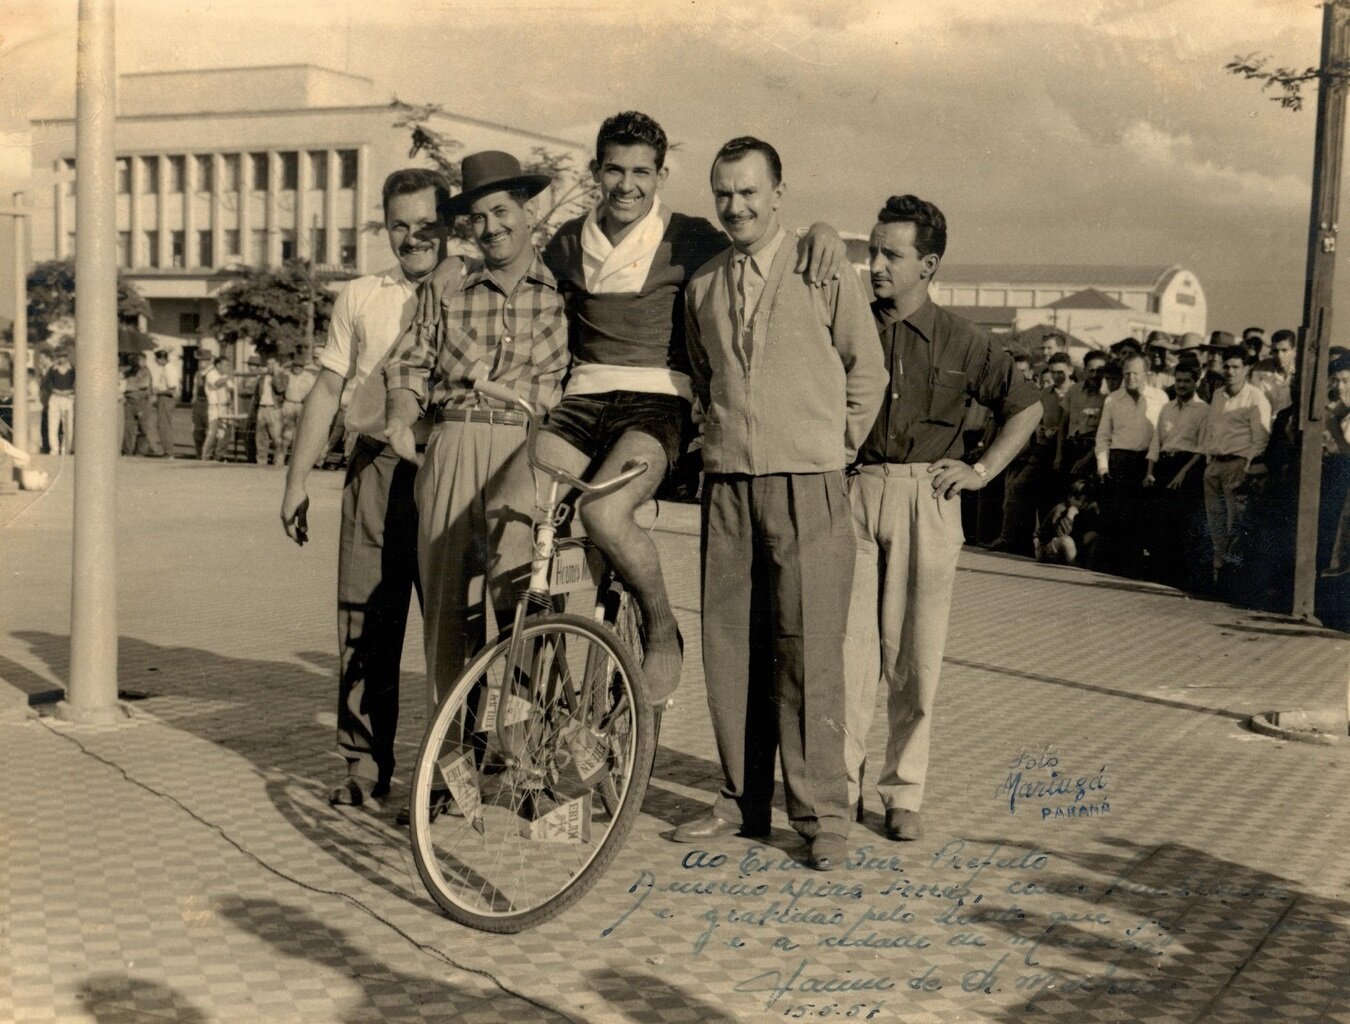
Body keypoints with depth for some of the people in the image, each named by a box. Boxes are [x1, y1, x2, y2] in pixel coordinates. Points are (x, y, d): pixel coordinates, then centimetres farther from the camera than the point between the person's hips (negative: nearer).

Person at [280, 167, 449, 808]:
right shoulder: (359, 299, 16)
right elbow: (326, 391, 17)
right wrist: (297, 480, 12)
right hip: (376, 470, 2)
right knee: (367, 619, 1)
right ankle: (365, 765, 11)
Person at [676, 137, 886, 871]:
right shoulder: (702, 287, 12)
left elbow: (868, 373, 8)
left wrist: (836, 447, 10)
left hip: (806, 487, -4)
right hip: (727, 485, 4)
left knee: (809, 650, -6)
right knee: (729, 645, 6)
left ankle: (821, 814, 4)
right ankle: (742, 800, 18)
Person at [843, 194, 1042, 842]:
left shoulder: (960, 342, 6)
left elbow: (1026, 407, 17)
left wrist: (983, 470, 7)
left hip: (927, 503, 0)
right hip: (851, 495, 0)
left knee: (916, 653, 3)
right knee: (848, 644, -3)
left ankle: (903, 795, 13)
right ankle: (839, 783, 8)